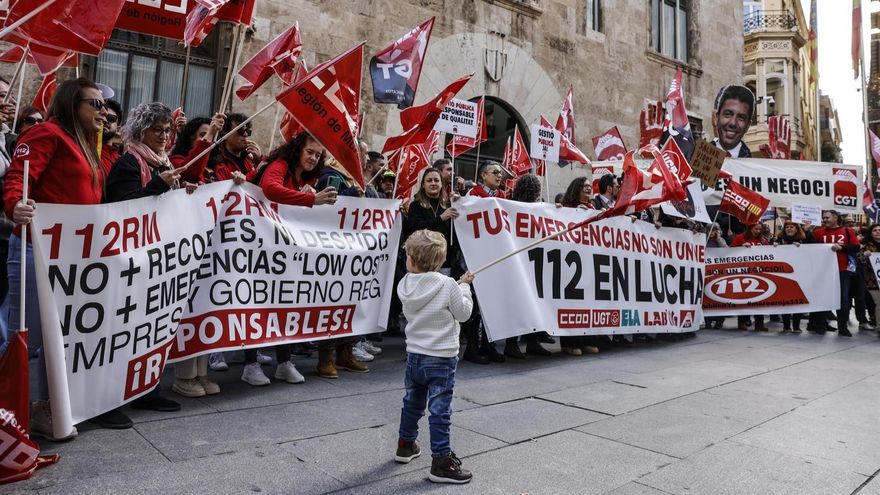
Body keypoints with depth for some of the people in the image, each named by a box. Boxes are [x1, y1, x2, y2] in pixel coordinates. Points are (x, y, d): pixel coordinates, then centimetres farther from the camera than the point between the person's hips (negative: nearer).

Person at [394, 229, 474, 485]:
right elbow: (463, 313, -8)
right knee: (440, 410, 0)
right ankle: (441, 462, 6)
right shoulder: (449, 286, -18)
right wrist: (464, 287, 6)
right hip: (441, 358, -5)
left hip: (414, 355, 6)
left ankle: (405, 445, 40)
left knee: (412, 402, 23)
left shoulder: (404, 285, -3)